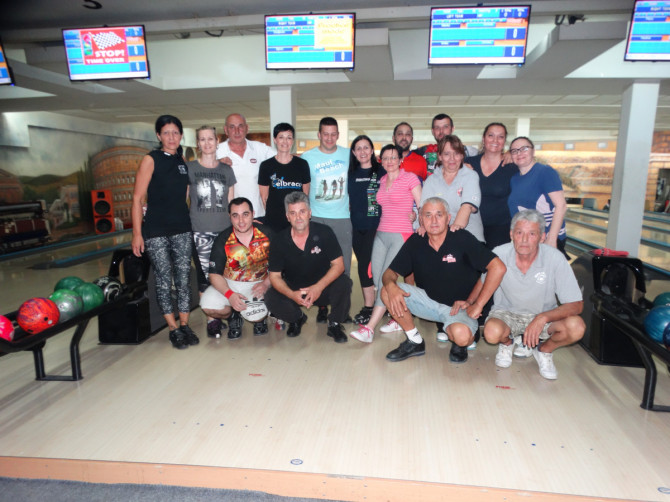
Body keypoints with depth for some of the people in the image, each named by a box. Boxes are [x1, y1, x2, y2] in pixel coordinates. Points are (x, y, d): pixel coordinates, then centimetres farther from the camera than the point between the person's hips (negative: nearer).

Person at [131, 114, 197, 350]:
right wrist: (137, 233, -11)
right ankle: (174, 329, 12)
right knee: (164, 279, 1)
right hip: (156, 230, -4)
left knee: (183, 278, 5)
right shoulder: (151, 160, -4)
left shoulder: (184, 162, 10)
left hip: (182, 229, 4)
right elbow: (138, 198, -7)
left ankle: (185, 325, 16)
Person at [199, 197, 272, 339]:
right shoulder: (222, 241, -9)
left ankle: (261, 317, 13)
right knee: (208, 305, -24)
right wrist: (229, 294, -24)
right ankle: (233, 317, 11)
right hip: (230, 284, 1)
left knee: (256, 314, -29)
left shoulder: (267, 233, -9)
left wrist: (266, 283, -21)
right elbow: (215, 274, -7)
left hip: (259, 283, -1)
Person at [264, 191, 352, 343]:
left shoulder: (324, 232, -14)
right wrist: (292, 295, -27)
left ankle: (334, 324, -2)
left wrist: (318, 288, -28)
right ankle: (297, 318, 9)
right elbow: (275, 276, -8)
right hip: (293, 291, 2)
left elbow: (338, 265, -14)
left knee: (344, 283, -30)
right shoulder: (279, 241, -10)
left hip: (323, 288, -1)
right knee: (271, 298, -26)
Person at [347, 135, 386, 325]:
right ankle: (371, 303, 21)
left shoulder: (381, 172, 1)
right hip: (357, 227, 4)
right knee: (364, 265, 9)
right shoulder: (351, 174, 11)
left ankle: (369, 308, 3)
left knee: (366, 265, -9)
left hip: (375, 226, -4)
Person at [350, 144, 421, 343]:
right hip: (381, 234, 7)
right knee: (377, 278, 2)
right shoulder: (382, 181, 14)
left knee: (386, 280, -11)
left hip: (401, 235, -7)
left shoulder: (410, 178, -3)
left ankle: (369, 328, -10)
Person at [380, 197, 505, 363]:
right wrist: (390, 285, -26)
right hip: (429, 299, 4)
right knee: (387, 292, -17)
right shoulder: (415, 242, -4)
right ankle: (415, 341, 2)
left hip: (459, 306, -4)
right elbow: (390, 273, -1)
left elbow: (498, 268, -21)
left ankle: (459, 344, 6)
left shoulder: (462, 239, -16)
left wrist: (477, 304, -19)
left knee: (460, 335, -36)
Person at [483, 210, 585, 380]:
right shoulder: (499, 254, -17)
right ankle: (508, 342, 9)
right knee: (492, 332, -33)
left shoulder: (555, 258, -20)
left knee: (576, 327, -29)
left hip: (544, 316, 1)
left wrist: (542, 318, -33)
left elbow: (576, 304, -19)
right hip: (507, 313, 0)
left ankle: (544, 349, 7)